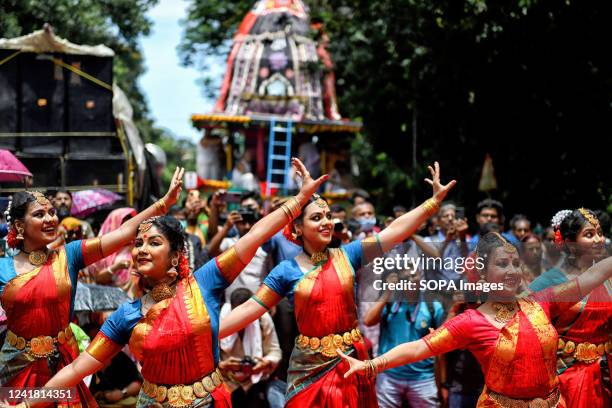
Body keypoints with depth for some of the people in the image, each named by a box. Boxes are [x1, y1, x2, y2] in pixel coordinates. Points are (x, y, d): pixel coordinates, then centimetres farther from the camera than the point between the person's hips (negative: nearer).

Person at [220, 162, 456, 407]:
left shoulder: (347, 255, 2)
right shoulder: (286, 271, -1)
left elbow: (395, 231, -2)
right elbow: (249, 309, -3)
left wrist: (435, 200, -7)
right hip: (310, 367, -1)